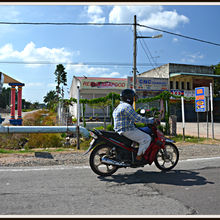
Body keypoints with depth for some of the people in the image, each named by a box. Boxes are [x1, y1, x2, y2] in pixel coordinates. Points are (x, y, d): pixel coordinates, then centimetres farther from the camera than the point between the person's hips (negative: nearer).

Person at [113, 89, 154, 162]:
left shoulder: (118, 107, 19)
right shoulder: (127, 106, -14)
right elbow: (137, 118, -20)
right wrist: (151, 121, -12)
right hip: (127, 131, -11)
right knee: (147, 138, -9)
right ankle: (139, 156, -7)